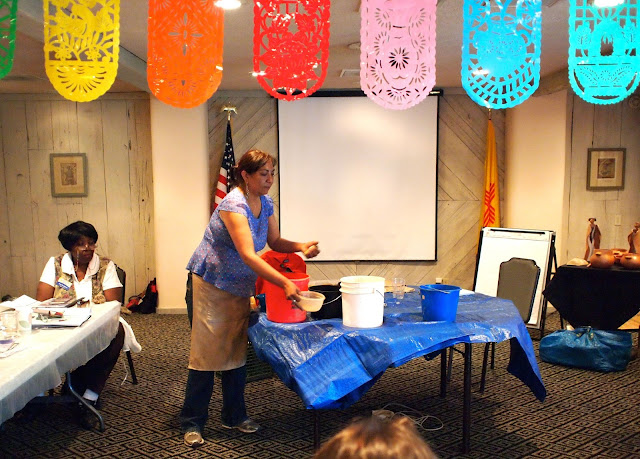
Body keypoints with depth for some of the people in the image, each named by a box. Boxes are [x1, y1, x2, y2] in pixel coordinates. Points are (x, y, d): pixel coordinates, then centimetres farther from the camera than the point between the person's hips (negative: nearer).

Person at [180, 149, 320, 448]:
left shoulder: (265, 204, 1)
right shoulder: (234, 205, -25)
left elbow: (275, 242, 9)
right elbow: (249, 256, -33)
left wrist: (301, 247, -12)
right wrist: (285, 283, -39)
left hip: (240, 287, 8)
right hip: (211, 284, -8)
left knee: (237, 351, 13)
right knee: (206, 352, -2)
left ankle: (234, 415, 26)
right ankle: (192, 423, 12)